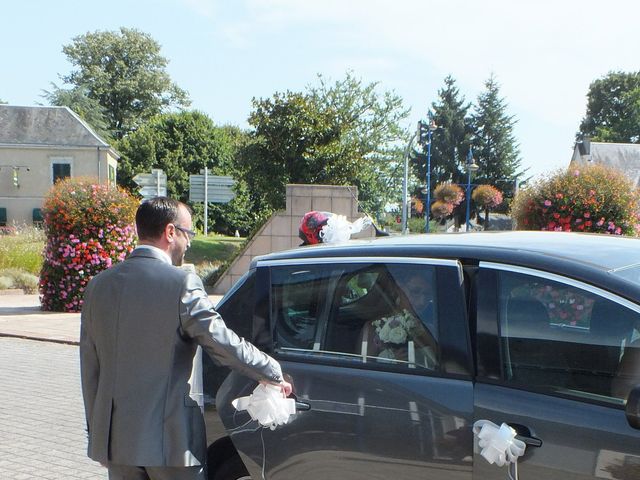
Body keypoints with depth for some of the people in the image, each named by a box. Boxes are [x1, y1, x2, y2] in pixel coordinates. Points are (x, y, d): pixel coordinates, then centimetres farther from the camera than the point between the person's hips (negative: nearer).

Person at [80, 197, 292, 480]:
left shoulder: (99, 285, 6)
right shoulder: (181, 284, -13)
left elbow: (89, 366, 10)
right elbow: (224, 343, -13)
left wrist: (96, 428, 18)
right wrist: (274, 374, 2)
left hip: (115, 437, 6)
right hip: (170, 438, -6)